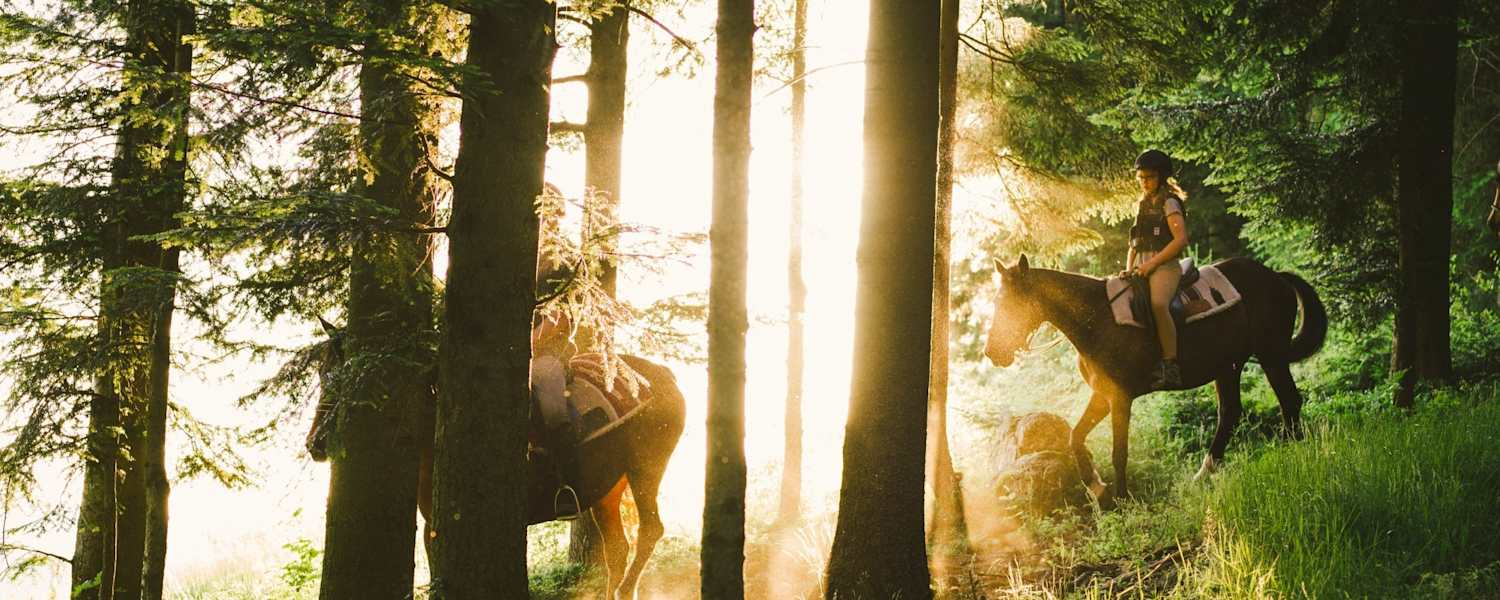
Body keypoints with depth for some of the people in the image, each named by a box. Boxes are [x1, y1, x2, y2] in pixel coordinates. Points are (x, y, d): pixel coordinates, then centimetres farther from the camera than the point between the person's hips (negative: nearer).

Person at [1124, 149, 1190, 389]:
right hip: (1143, 269, 9)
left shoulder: (1169, 203, -1)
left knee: (1158, 304, -36)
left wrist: (1151, 263, -16)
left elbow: (1181, 239, -13)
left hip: (1164, 267, -9)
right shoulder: (1143, 205, 22)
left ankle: (1170, 366, -38)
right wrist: (1129, 269, 8)